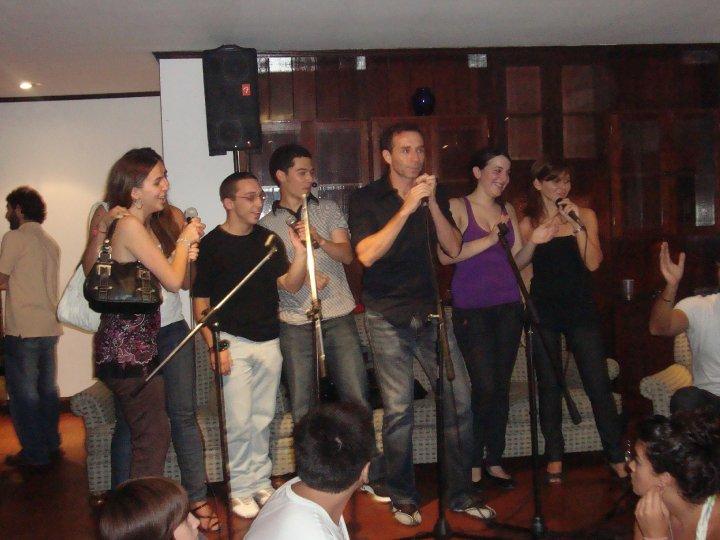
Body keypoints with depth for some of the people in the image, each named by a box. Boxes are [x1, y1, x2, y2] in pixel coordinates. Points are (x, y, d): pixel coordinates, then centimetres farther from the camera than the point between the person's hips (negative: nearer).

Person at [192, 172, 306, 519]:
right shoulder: (212, 245, -6)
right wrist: (214, 346, -12)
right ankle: (241, 489, 12)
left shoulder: (268, 240, 9)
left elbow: (290, 285, 3)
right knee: (240, 421, -3)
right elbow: (201, 302, -5)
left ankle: (261, 481, 25)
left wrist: (300, 253, -14)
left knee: (263, 418, 11)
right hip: (233, 343, -4)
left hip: (269, 342, 4)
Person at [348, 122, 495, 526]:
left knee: (460, 397, -1)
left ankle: (461, 492, 15)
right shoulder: (366, 199, -1)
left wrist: (432, 203, -11)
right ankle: (403, 497, 17)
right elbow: (367, 254, -16)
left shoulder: (434, 195, 11)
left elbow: (454, 249, 0)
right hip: (388, 315, -3)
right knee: (399, 409, -1)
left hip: (431, 311, 4)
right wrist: (407, 208, -18)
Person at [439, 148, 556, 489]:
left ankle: (494, 461, 19)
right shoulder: (457, 207, -2)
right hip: (472, 308, -5)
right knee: (484, 387, -9)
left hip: (508, 307, 6)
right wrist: (489, 240, -17)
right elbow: (445, 255, -15)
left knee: (502, 386, 8)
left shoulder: (508, 211, 15)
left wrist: (534, 242, -2)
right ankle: (474, 465, 5)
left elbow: (517, 260, 16)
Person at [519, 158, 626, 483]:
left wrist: (577, 225, -14)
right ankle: (554, 457, 18)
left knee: (598, 384, -2)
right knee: (549, 386, 7)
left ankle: (616, 456, 9)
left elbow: (593, 263, -7)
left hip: (581, 310, 0)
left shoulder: (585, 216, 5)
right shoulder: (528, 224, 3)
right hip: (544, 312, 0)